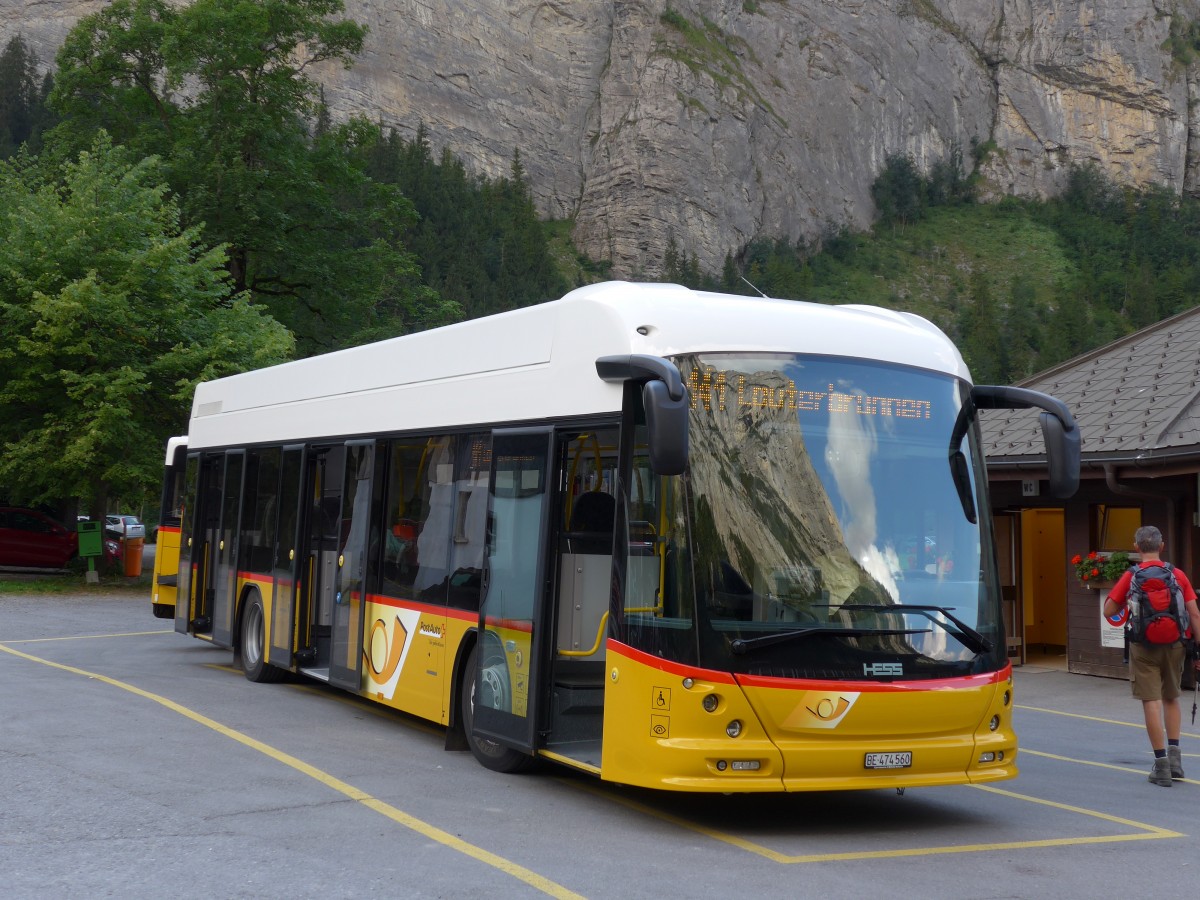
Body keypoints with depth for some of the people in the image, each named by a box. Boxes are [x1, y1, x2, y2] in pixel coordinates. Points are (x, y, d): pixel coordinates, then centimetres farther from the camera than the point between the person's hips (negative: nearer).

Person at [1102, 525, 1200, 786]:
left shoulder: (1130, 577, -6)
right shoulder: (1178, 575, 0)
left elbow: (1108, 611, -4)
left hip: (1144, 647, -3)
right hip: (1175, 645, 3)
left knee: (1152, 703, 0)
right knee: (1171, 698, 21)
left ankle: (1162, 765, 0)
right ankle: (1174, 754, 15)